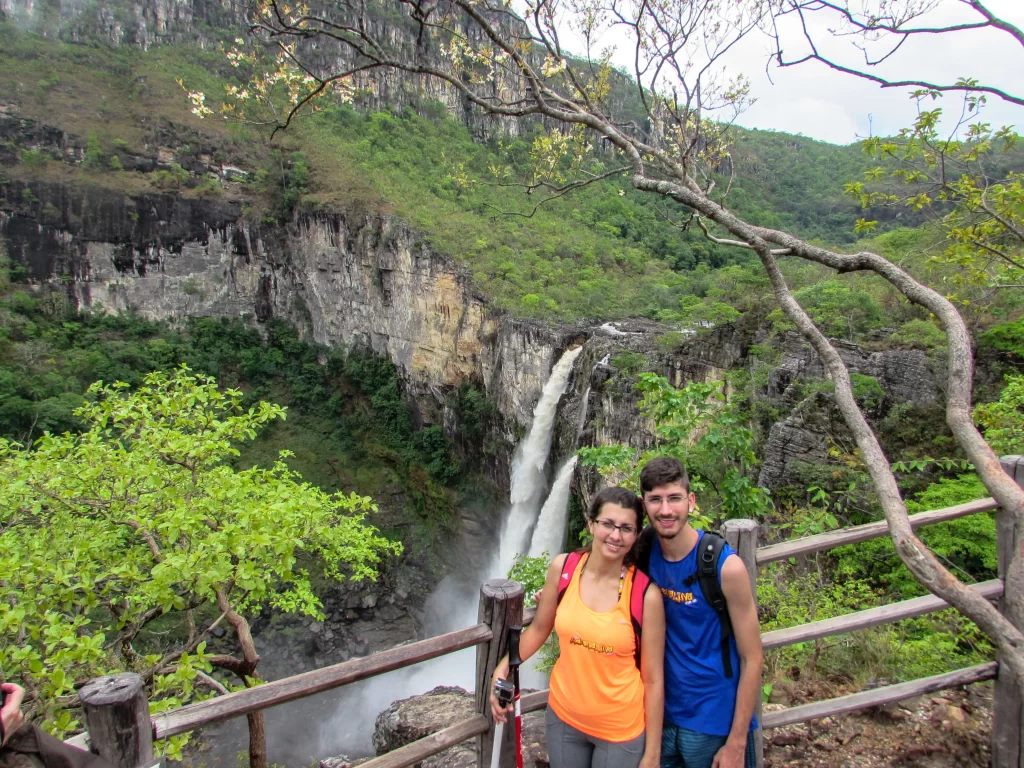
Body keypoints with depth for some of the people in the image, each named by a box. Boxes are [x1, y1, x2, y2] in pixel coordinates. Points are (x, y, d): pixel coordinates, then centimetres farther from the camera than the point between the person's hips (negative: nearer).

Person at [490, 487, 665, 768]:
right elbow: (539, 628, 4)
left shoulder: (646, 594, -19)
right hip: (563, 718, 3)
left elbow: (653, 679, -11)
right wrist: (502, 668, -7)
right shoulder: (562, 568, -11)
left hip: (621, 731, -3)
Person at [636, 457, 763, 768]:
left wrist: (736, 743, -13)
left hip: (715, 725, -4)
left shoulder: (726, 566, -20)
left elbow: (752, 659, -13)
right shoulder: (643, 552, -8)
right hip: (663, 716, 4)